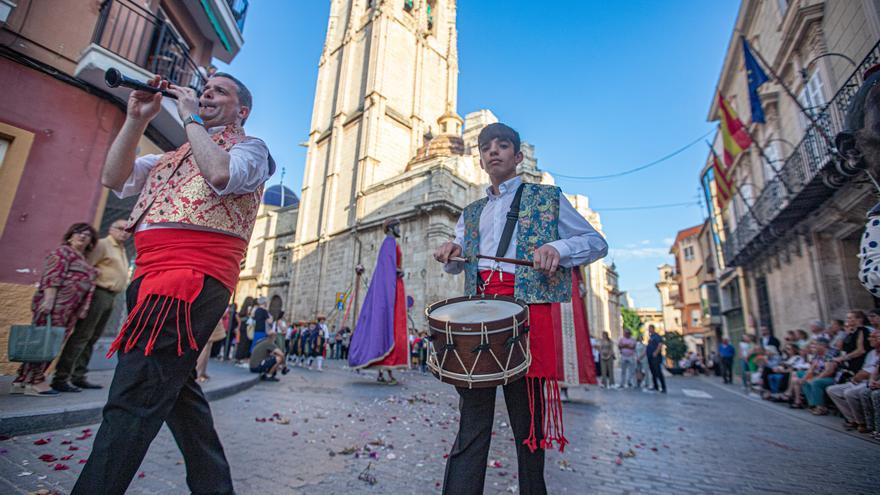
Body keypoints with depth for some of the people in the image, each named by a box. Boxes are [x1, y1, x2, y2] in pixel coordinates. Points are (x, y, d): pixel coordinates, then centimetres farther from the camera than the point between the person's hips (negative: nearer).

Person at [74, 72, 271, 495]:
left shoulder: (249, 148, 5)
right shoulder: (175, 155, 29)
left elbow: (220, 174, -18)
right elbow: (114, 178, 18)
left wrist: (191, 118, -4)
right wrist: (136, 119, 12)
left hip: (191, 278, -9)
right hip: (153, 277, 9)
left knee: (133, 401, -13)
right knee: (174, 390, 12)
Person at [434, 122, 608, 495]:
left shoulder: (547, 198, 12)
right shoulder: (471, 212, 23)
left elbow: (597, 242, 9)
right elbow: (456, 265, 26)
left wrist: (559, 247, -12)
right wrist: (450, 252, 2)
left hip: (527, 308, -3)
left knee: (528, 420, 5)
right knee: (472, 421, 2)